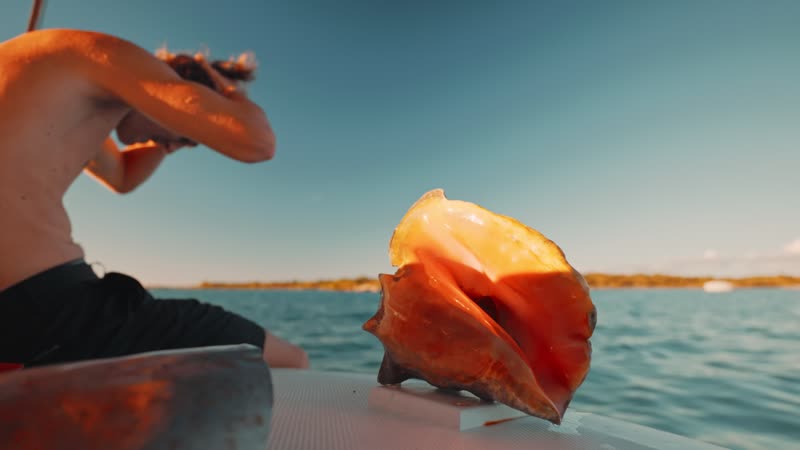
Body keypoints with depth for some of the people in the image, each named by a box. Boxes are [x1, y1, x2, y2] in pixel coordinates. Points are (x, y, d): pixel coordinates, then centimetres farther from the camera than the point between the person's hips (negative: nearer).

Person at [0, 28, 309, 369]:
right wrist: (230, 91, 4)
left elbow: (121, 177, 35)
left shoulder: (59, 64, 23)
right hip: (38, 302, -10)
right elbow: (257, 143, -18)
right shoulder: (113, 55, -4)